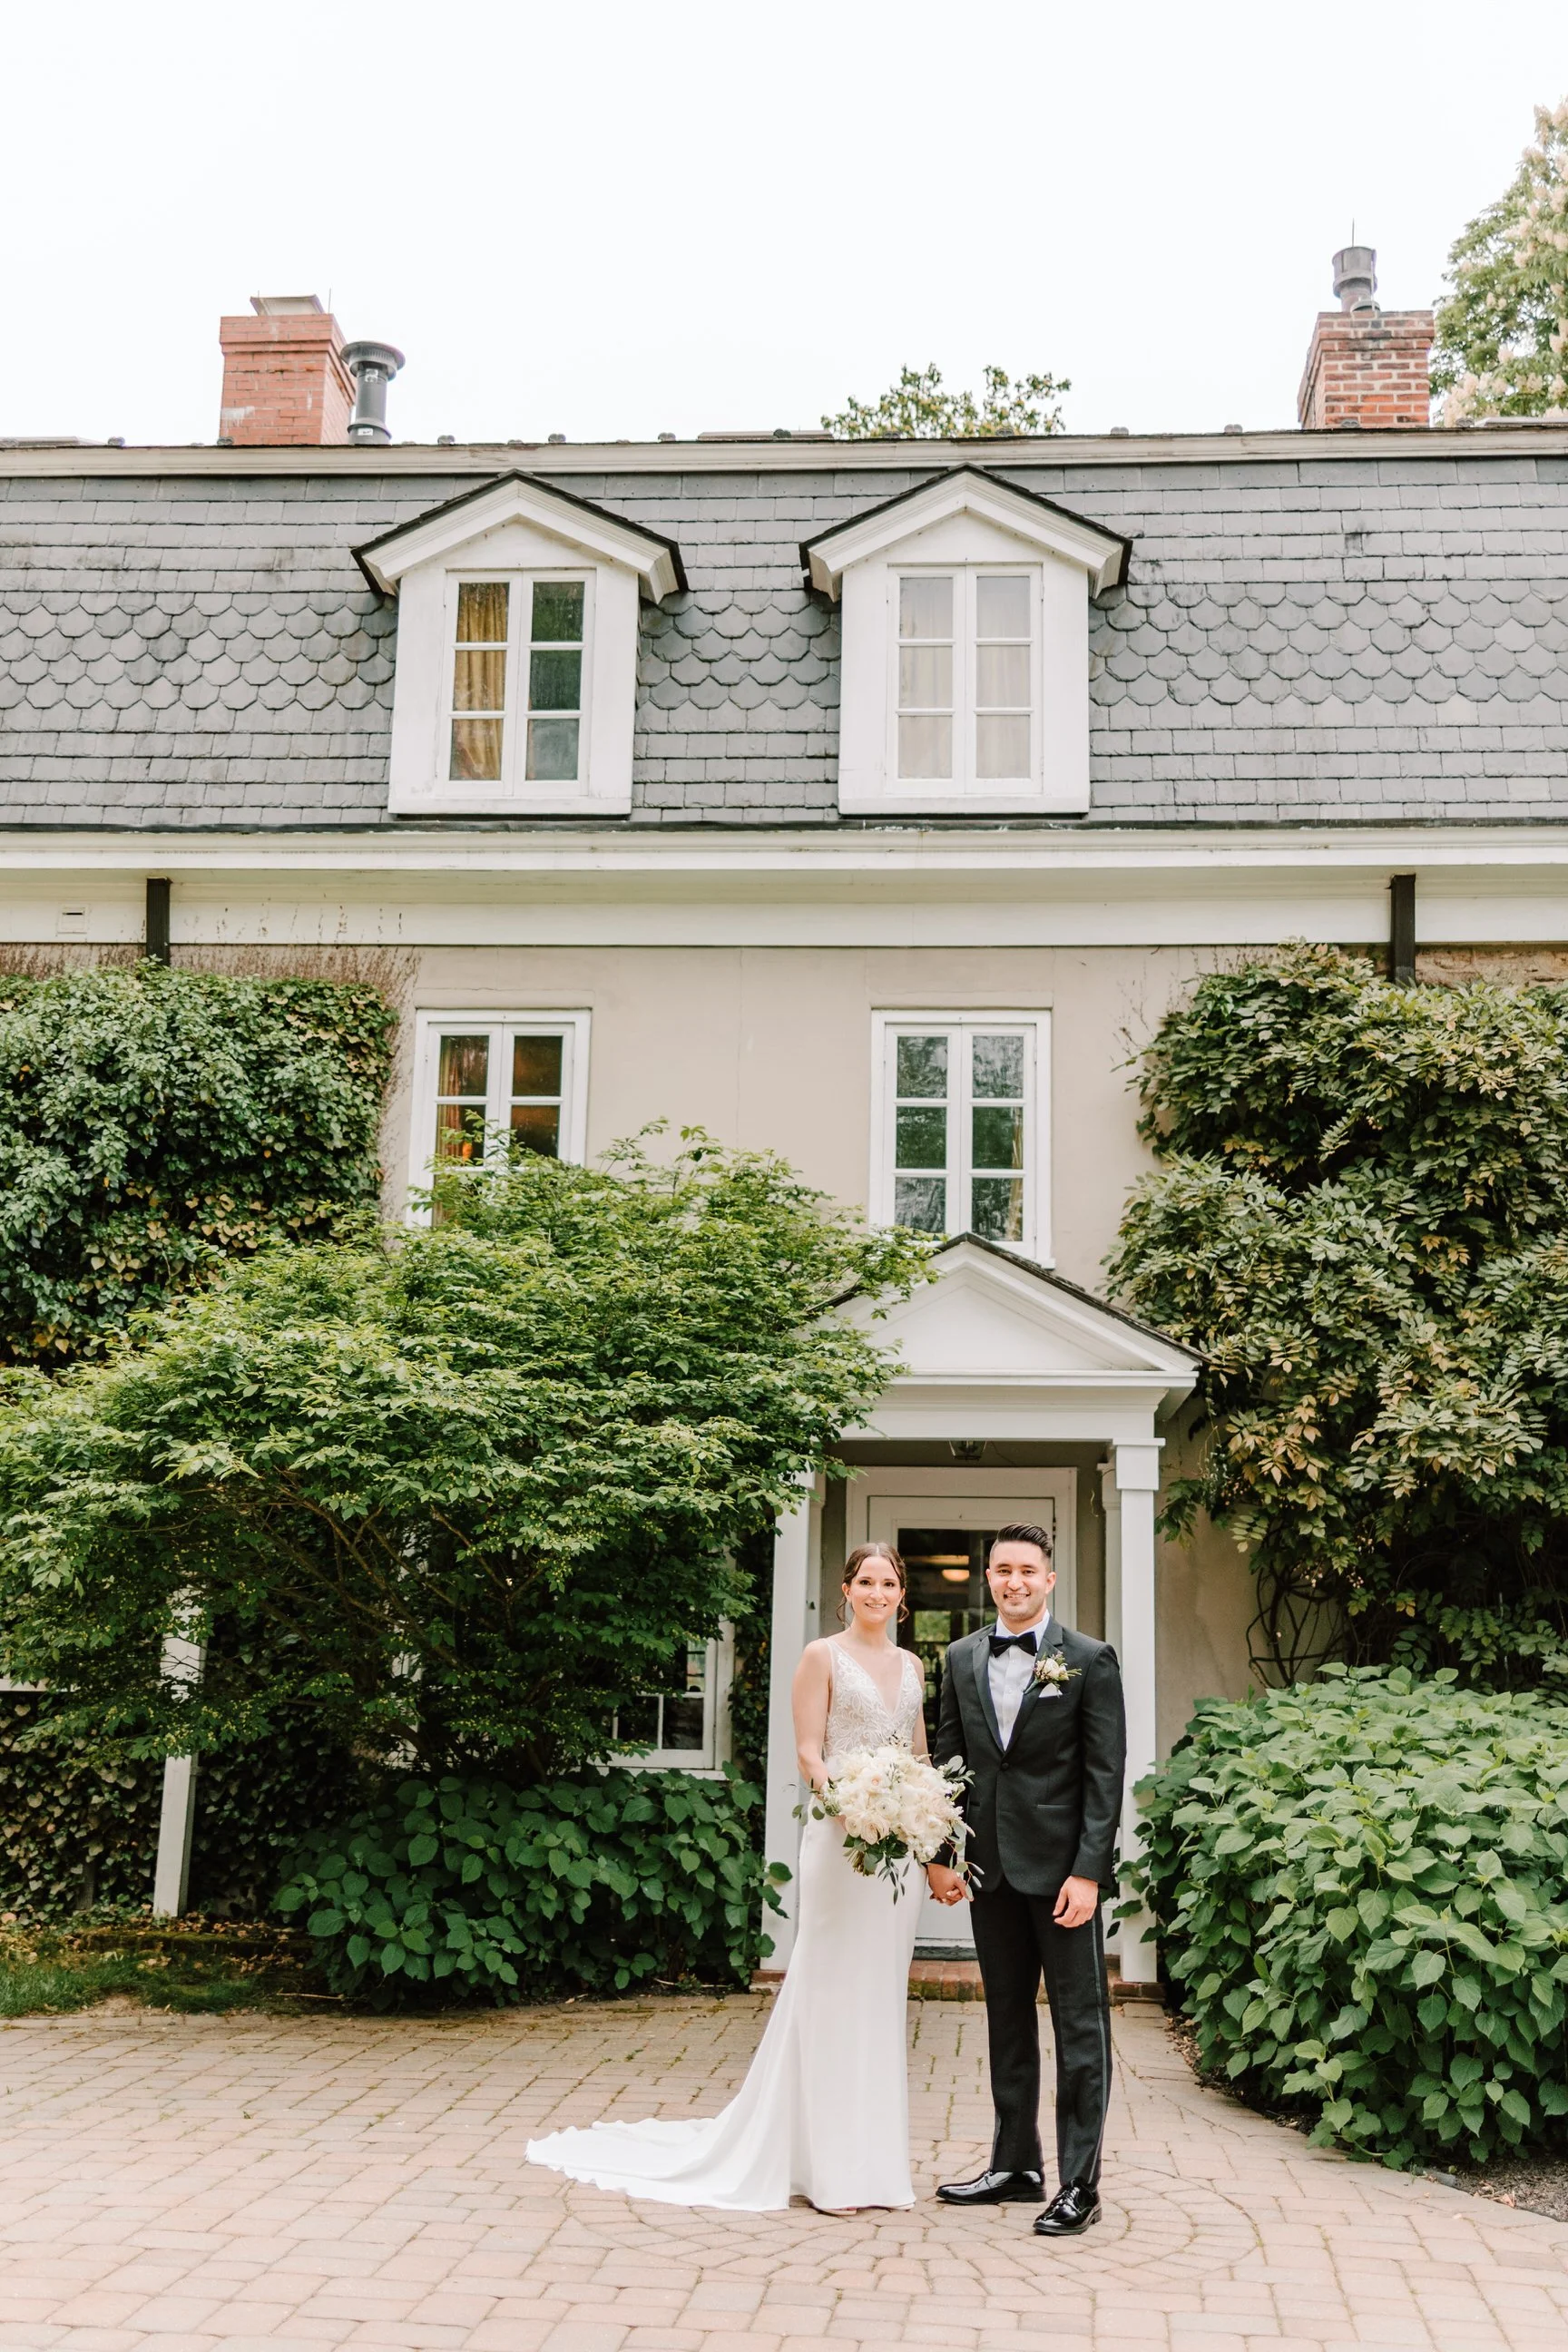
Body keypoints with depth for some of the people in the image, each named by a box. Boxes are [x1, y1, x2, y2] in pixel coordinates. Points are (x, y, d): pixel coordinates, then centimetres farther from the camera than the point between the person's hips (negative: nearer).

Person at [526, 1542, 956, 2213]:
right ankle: (827, 2169, 6)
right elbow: (809, 1754, -8)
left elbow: (920, 1764, 17)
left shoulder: (910, 1666, 15)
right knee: (832, 1994, -2)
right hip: (840, 1840, -6)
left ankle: (873, 2161, 19)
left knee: (881, 1999, 10)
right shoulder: (822, 1656, -2)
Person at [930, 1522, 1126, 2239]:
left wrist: (1088, 1872, -14)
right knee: (1007, 2019, 14)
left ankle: (1080, 2183, 7)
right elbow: (949, 1760, 12)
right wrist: (941, 1854, 5)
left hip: (1060, 1868, -5)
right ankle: (1015, 2165, 25)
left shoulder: (1089, 1660, -5)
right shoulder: (963, 1659, 9)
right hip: (991, 1867, 5)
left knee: (1080, 2025, 1)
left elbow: (1105, 1774, -8)